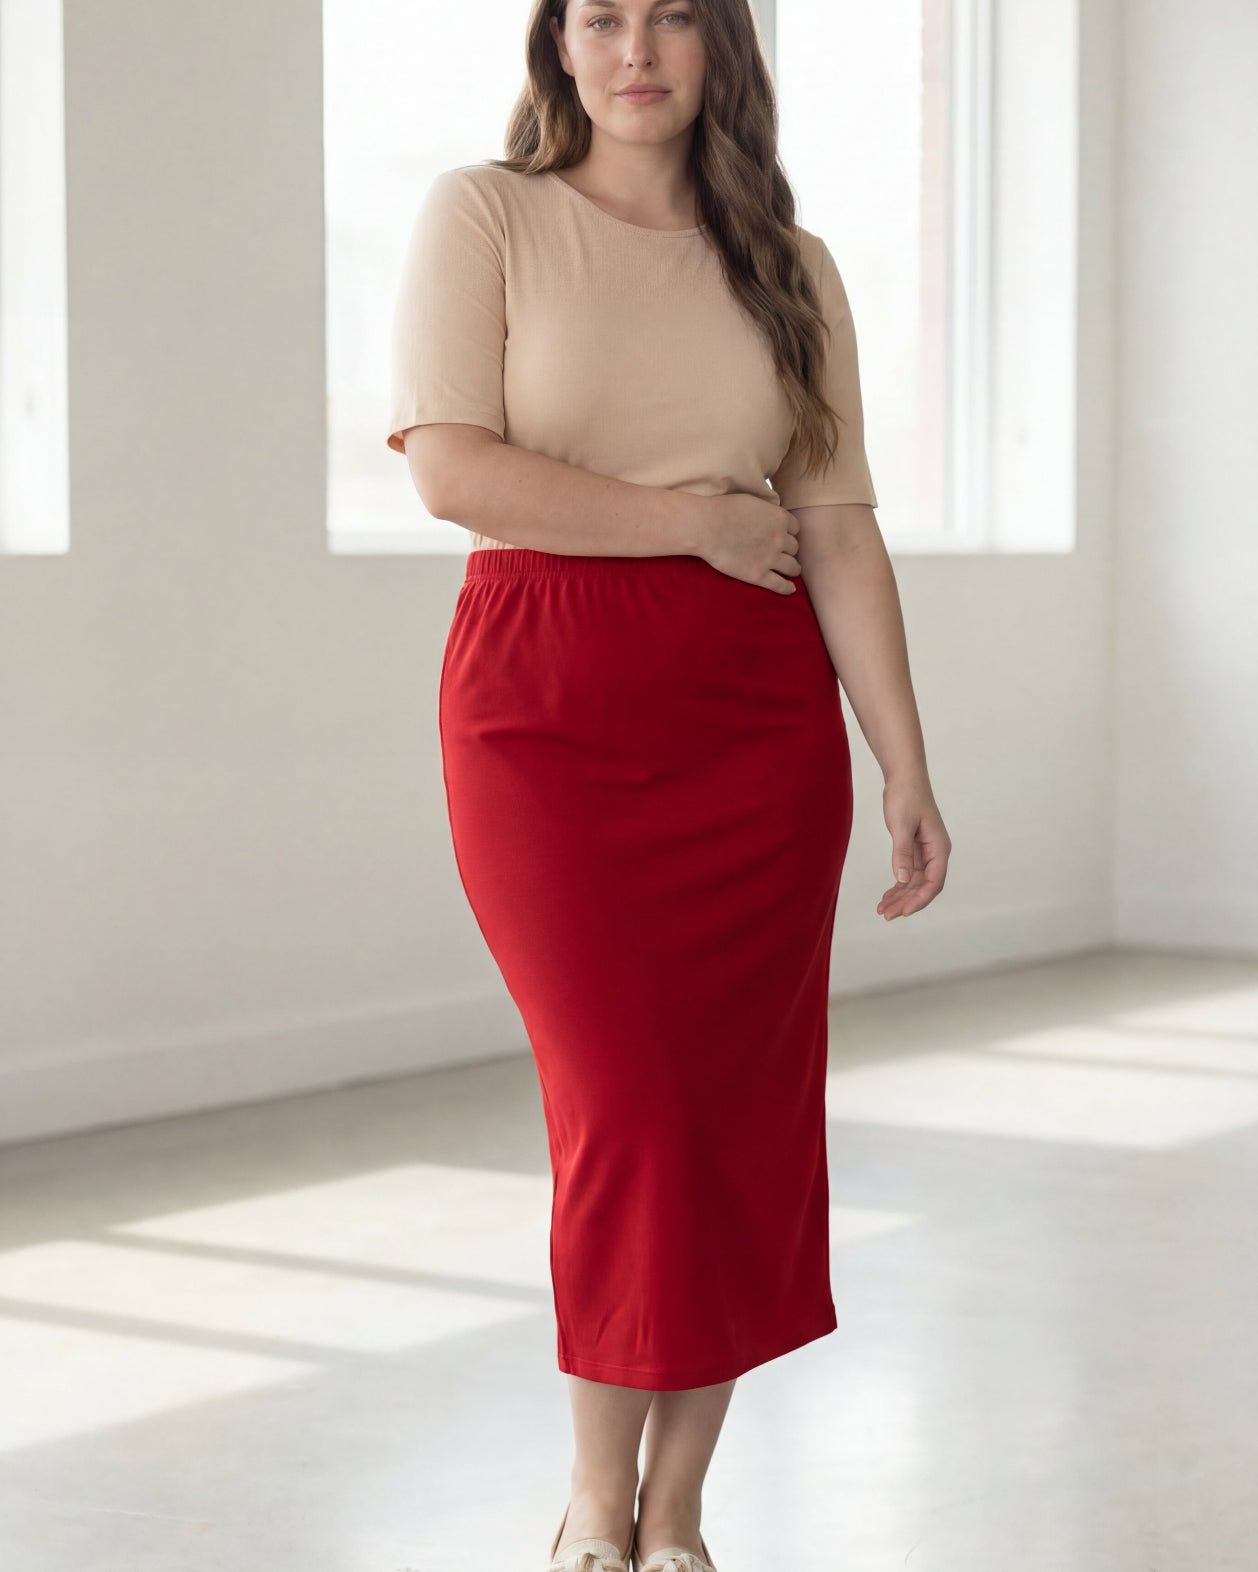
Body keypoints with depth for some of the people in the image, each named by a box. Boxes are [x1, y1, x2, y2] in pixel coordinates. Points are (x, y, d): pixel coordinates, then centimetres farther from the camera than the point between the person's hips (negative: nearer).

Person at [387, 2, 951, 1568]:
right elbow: (453, 470, -10)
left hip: (755, 711, 3)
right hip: (545, 704, -3)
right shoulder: (482, 216, 3)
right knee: (627, 1107, -7)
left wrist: (906, 770, 2)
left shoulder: (789, 266, 12)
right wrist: (698, 517, -7)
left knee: (745, 1113, 0)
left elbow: (839, 532, 9)